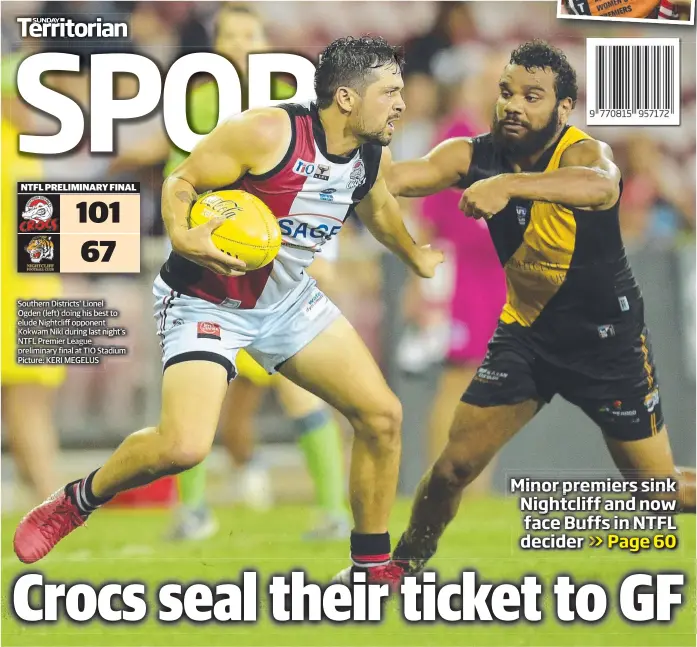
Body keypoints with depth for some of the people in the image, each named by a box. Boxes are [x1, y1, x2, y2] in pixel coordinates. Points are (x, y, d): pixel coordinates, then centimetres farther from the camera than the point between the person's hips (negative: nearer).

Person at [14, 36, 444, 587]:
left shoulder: (374, 156, -3)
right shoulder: (267, 133, -25)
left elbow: (377, 207, 21)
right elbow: (181, 181, -16)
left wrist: (416, 258, 36)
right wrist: (181, 235, -35)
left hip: (289, 299, 7)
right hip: (206, 301, -7)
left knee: (382, 416, 0)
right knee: (184, 446, -26)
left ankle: (375, 568, 17)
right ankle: (76, 503, 3)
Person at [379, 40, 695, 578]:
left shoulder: (583, 152, -25)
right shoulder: (474, 156, -12)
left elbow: (601, 186, -51)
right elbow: (406, 175, -30)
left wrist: (509, 184, -64)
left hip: (608, 337, -4)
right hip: (525, 332, 4)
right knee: (455, 465, 1)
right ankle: (403, 565, 22)